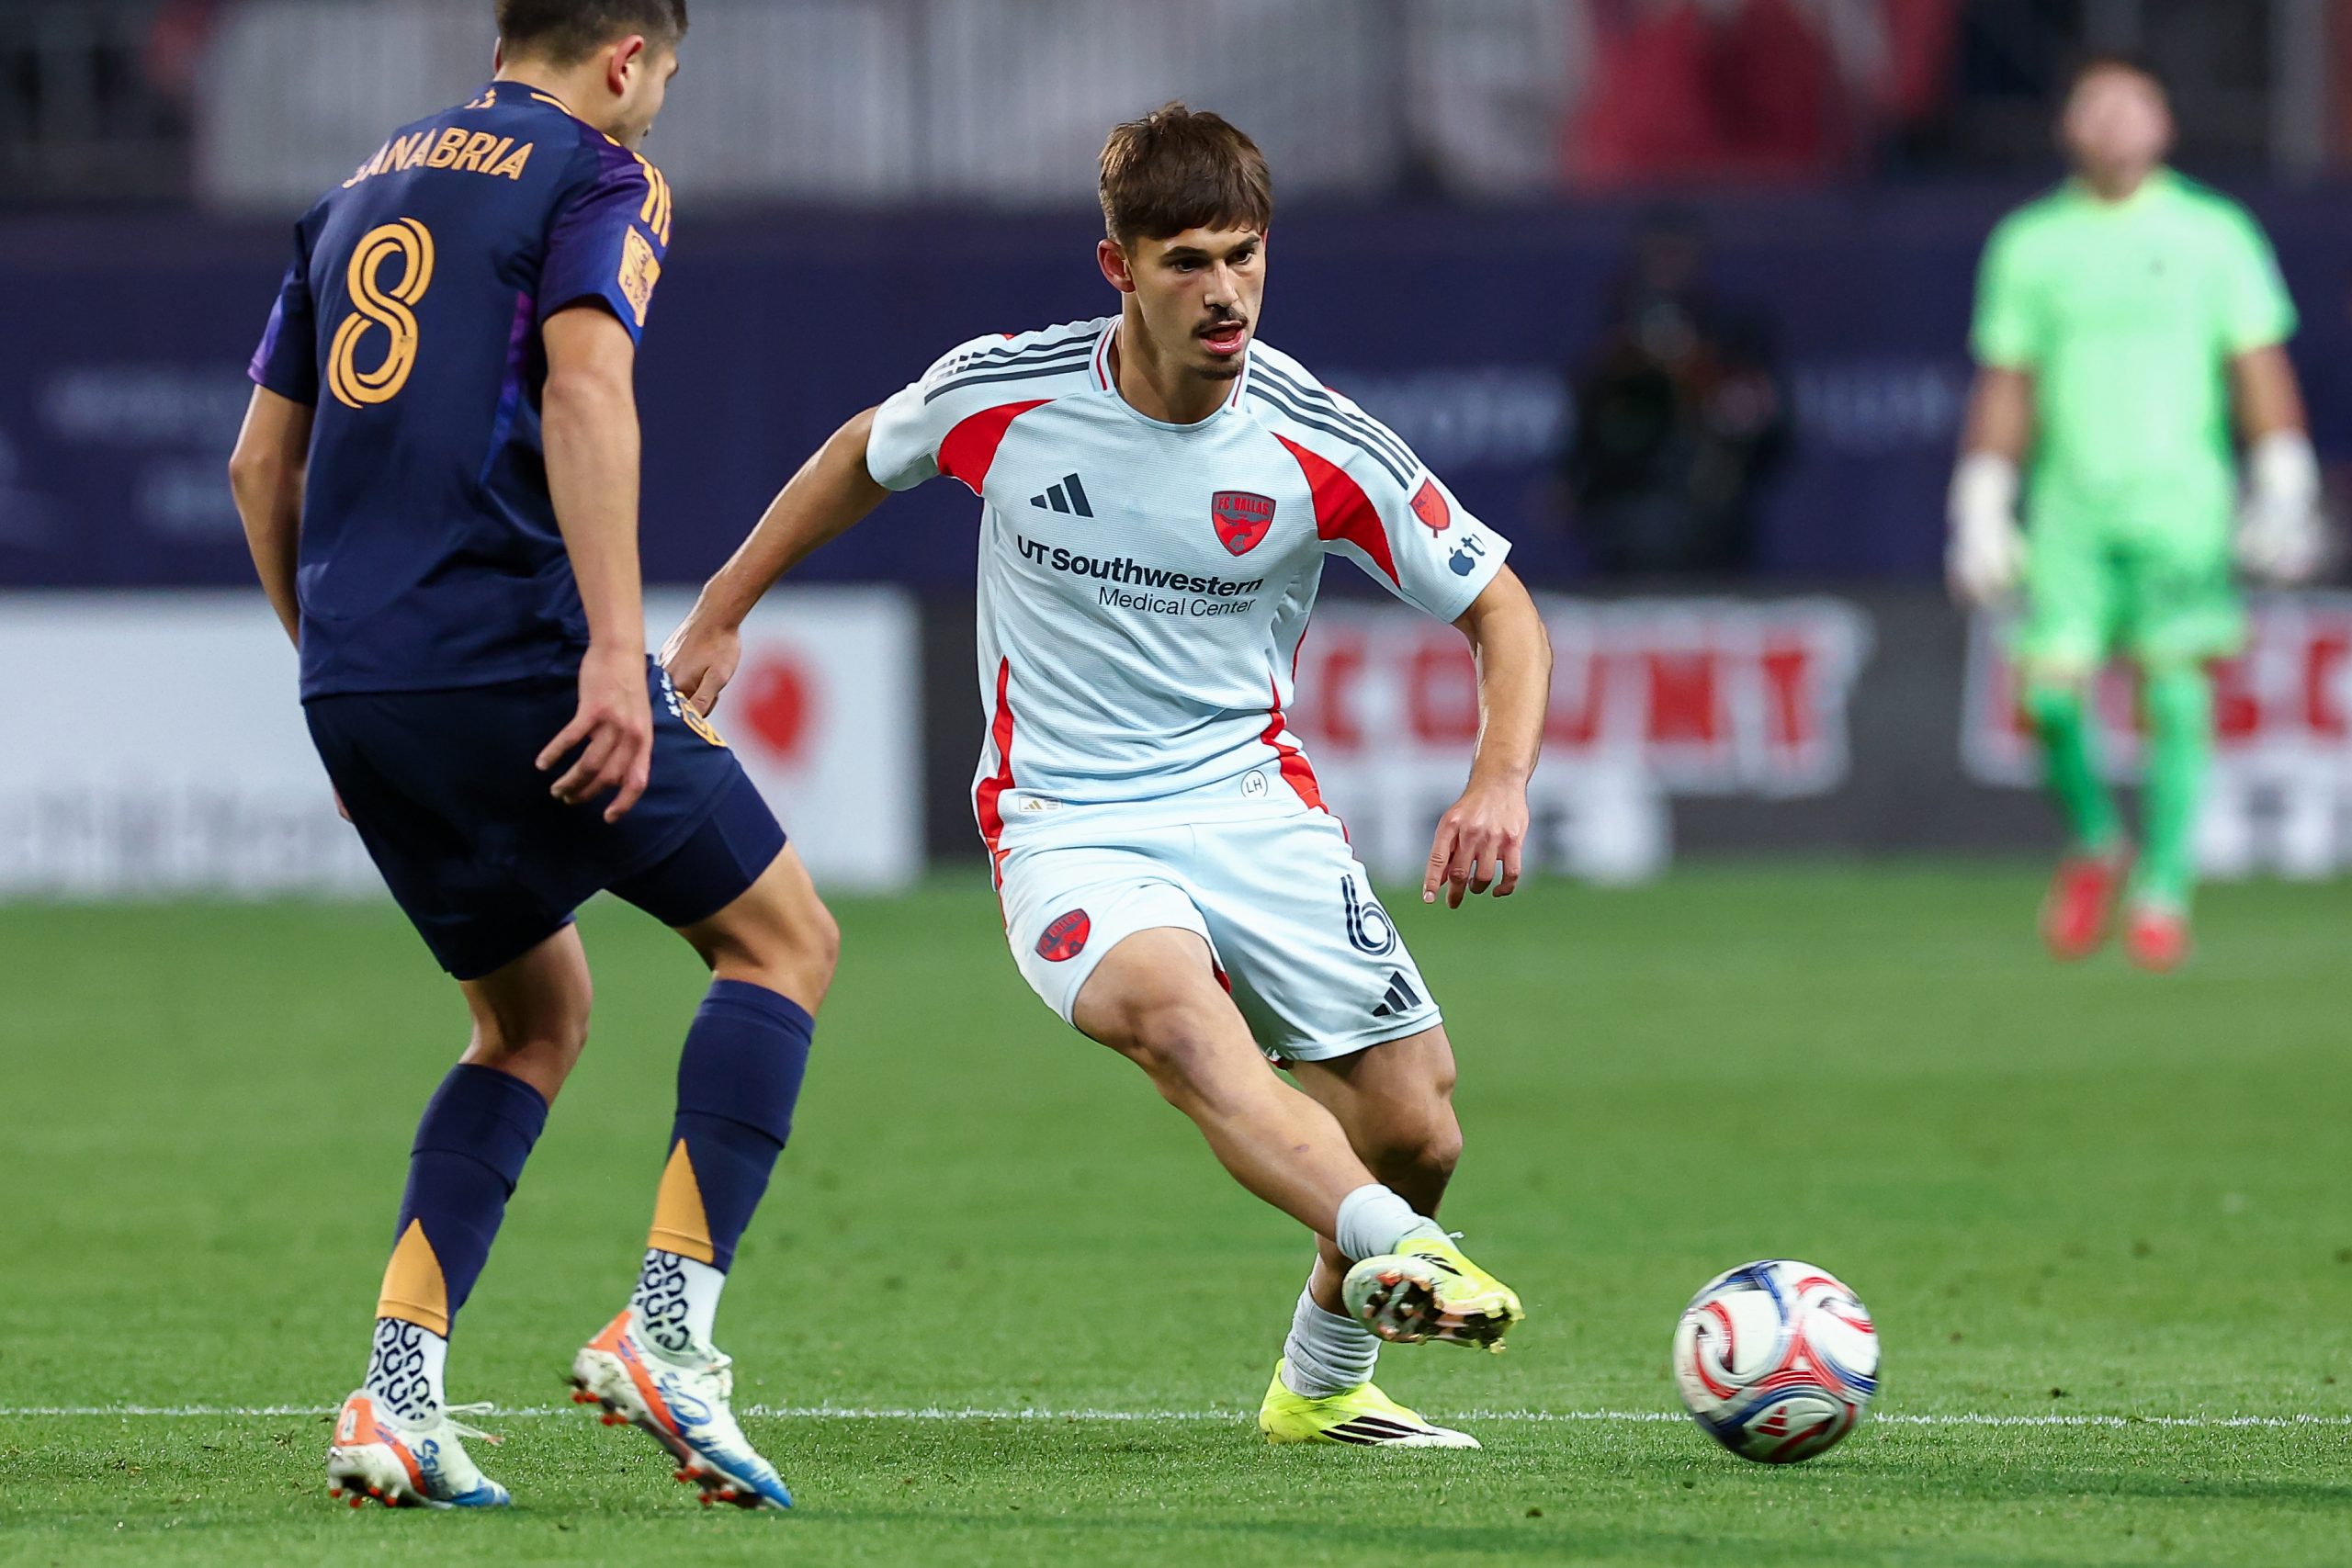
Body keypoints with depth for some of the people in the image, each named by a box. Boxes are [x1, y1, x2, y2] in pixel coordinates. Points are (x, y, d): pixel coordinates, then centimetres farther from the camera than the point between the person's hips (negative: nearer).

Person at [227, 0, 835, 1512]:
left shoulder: (363, 189, 22)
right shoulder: (601, 177, 0)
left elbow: (262, 462, 23)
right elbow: (582, 386, -17)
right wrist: (617, 647, -23)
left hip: (353, 687, 7)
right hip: (514, 650, -7)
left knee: (537, 1013, 21)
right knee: (782, 938, 7)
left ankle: (398, 1388, 5)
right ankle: (667, 1327, -9)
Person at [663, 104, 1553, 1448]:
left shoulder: (1321, 451, -10)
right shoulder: (1000, 394, -9)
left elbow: (1502, 609, 0)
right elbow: (864, 456, 14)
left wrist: (1504, 780, -18)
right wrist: (722, 614, 20)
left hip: (1255, 805, 3)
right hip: (1066, 829, -2)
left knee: (1417, 1129, -3)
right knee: (1178, 1011, -35)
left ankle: (1326, 1381, 26)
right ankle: (1394, 1253, -57)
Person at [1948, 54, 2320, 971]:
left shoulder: (2214, 234, 7)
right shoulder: (2030, 243, 11)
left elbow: (2260, 370, 5)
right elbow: (2005, 385, 13)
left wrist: (2283, 491, -3)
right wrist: (1982, 508, 8)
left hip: (2181, 498, -2)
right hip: (2070, 506, 2)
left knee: (2175, 692, -11)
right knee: (2050, 689, -9)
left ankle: (2164, 894, -4)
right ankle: (2094, 845, 17)